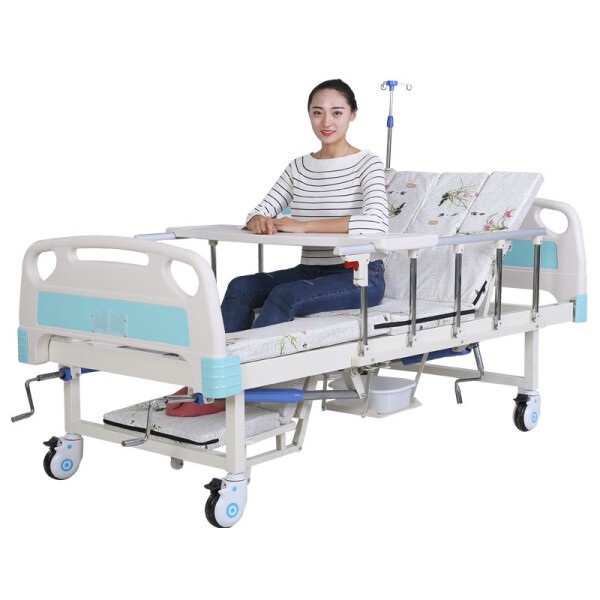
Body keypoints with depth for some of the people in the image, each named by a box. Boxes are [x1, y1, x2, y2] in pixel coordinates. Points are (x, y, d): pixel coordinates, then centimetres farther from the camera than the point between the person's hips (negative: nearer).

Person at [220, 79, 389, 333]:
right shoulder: (298, 167, 12)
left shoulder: (367, 164, -5)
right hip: (309, 271, 6)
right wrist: (260, 221, -18)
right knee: (240, 287, -18)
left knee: (285, 295, -31)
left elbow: (376, 222, -22)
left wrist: (303, 226, -23)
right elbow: (259, 212, 9)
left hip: (360, 276, -6)